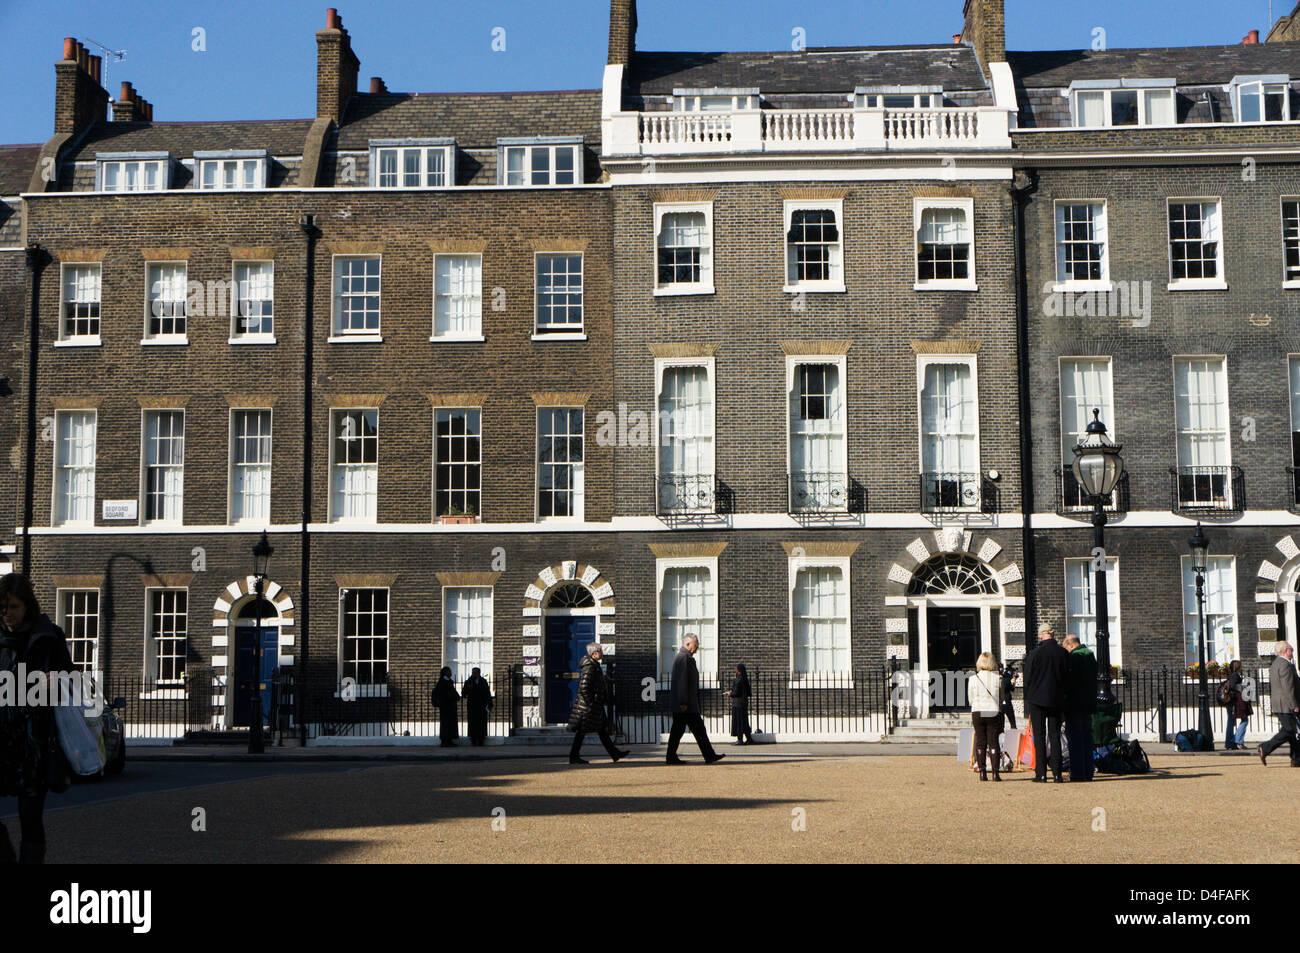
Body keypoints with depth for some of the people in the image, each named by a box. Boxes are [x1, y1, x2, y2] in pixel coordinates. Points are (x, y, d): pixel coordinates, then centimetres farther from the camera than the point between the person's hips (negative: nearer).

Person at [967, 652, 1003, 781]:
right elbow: (1001, 698, 5)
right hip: (994, 712, 0)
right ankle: (996, 772, -2)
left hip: (977, 712, 0)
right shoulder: (998, 679, -4)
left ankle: (982, 771, 5)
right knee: (993, 741, 2)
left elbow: (971, 698, 6)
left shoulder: (973, 679, -3)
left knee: (980, 742, 7)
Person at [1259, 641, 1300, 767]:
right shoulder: (1285, 665, -16)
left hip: (1277, 703, 10)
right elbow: (1288, 687, -21)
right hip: (1286, 705, -10)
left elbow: (1271, 688, 21)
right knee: (1288, 730, -8)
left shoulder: (1274, 664, 17)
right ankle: (1265, 749, -10)